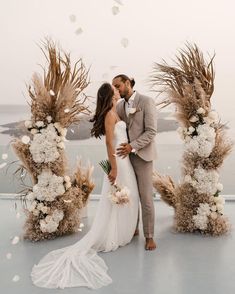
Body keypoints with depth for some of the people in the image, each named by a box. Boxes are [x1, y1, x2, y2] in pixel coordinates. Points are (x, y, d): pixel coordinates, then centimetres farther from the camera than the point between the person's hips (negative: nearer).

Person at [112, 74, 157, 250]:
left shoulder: (147, 102, -10)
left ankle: (149, 236, 8)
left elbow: (151, 131, -16)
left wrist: (132, 146, -24)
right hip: (126, 155, 6)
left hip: (142, 155, -6)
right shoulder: (120, 106, 9)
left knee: (146, 197, -3)